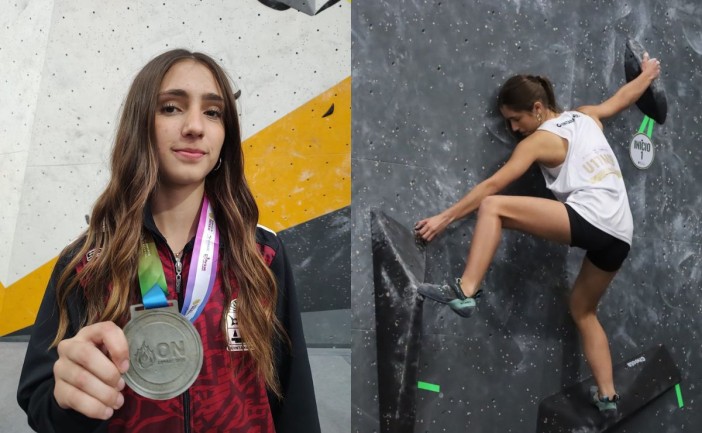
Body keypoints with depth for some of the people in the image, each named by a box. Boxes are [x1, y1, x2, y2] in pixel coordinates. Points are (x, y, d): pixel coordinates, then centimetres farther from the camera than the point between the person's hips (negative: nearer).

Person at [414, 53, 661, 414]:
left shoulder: (539, 140, -1)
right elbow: (624, 96, 37)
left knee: (492, 207, -10)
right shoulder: (587, 116, 19)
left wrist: (444, 217, -3)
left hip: (589, 221, -9)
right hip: (619, 235, 9)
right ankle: (607, 395, 29)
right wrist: (648, 73, 59)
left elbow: (491, 186, -5)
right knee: (583, 309, 25)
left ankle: (465, 292, -20)